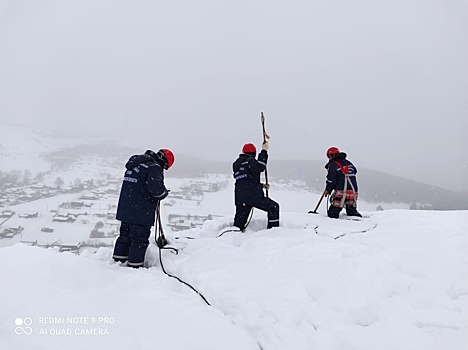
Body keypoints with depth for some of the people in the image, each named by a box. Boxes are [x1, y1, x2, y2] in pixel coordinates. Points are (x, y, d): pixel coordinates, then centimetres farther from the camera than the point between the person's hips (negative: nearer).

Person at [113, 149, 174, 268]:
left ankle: (118, 259, 31)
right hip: (141, 213, -9)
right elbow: (155, 188, -26)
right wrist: (164, 193, -5)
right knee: (140, 239, 2)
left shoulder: (135, 163, 15)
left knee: (125, 235, 21)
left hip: (125, 210, 9)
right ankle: (135, 264, 9)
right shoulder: (154, 168, -15)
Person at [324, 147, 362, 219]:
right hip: (353, 192, 7)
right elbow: (355, 171, 31)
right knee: (351, 210, 17)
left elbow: (331, 180, -8)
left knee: (333, 211, -5)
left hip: (341, 192, -7)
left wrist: (327, 190, 4)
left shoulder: (332, 165, -5)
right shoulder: (348, 163, 15)